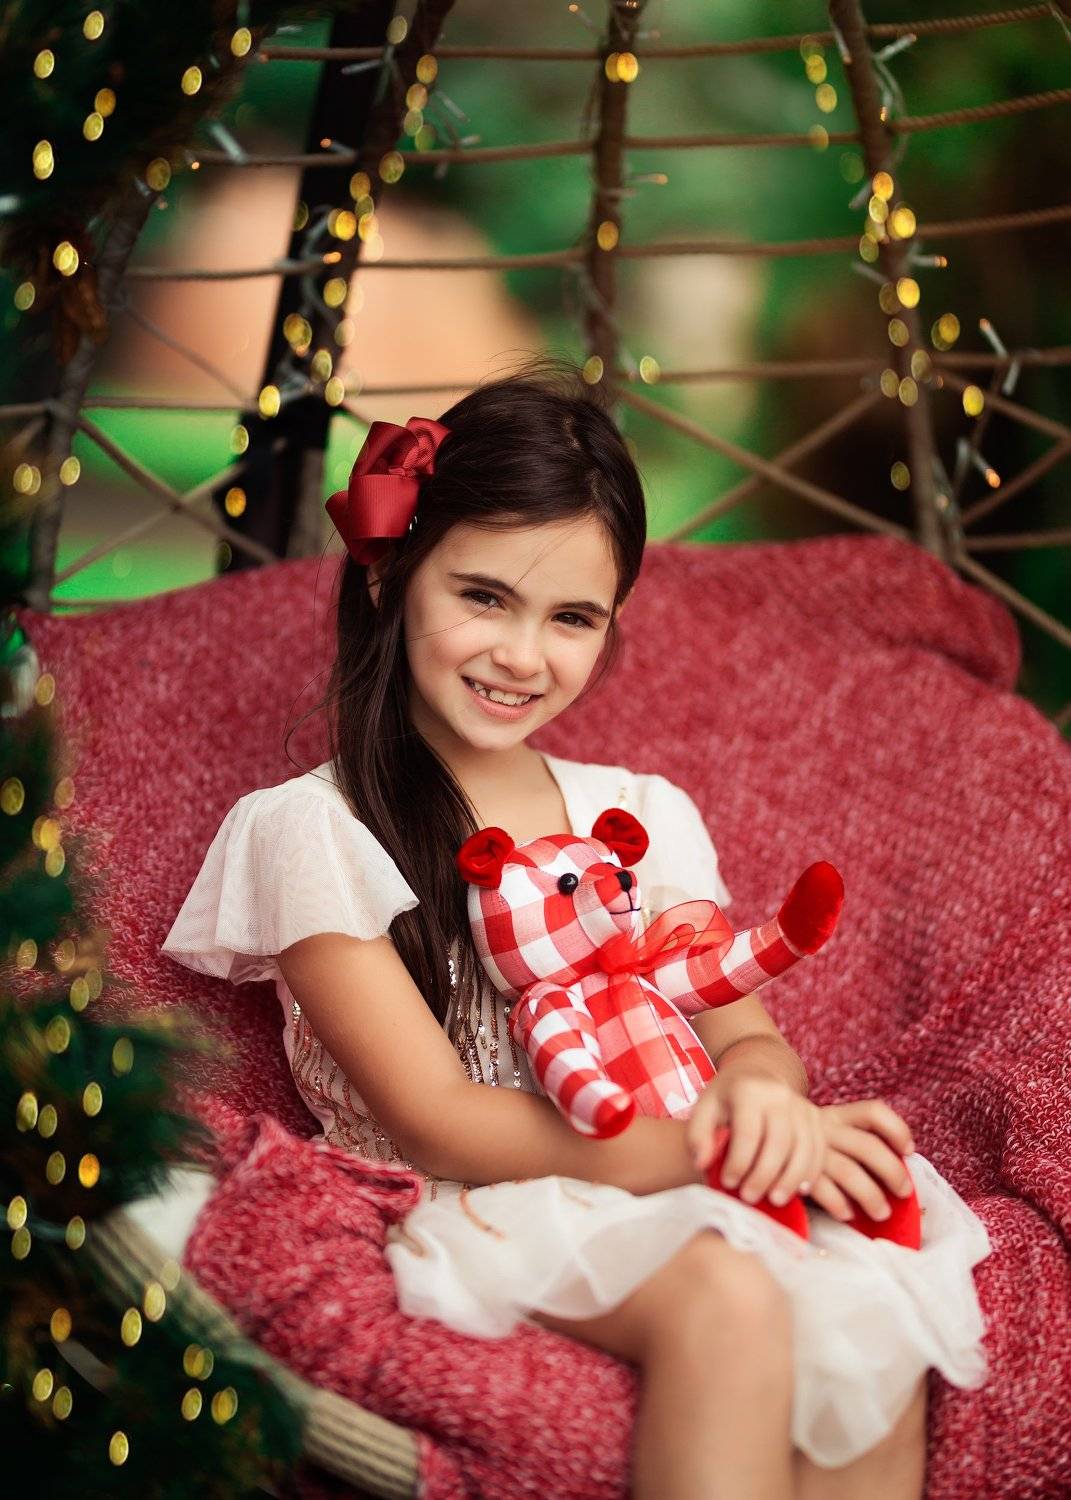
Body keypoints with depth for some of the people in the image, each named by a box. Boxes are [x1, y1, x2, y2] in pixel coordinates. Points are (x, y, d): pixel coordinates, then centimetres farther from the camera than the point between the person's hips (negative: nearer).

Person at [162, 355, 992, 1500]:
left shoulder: (641, 814, 14)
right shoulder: (316, 832, -2)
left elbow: (743, 1031, 10)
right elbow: (441, 1126, -9)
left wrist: (762, 1094, -17)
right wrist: (723, 1146, -19)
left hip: (676, 1187, 5)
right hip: (482, 1219, -4)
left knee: (878, 1307, -27)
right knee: (727, 1299, -33)